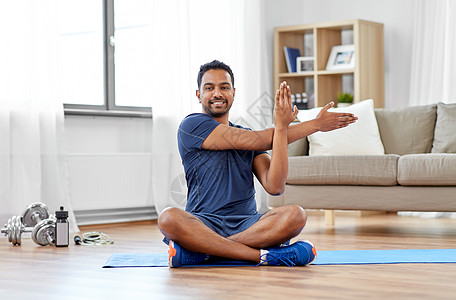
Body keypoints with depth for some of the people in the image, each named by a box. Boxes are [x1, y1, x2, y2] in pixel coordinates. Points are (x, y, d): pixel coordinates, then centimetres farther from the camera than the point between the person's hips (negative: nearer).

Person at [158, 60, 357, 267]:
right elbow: (260, 141, -6)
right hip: (204, 224, -4)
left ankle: (201, 252, -25)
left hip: (247, 225, 4)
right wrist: (316, 124, -1)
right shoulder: (192, 126, 0)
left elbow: (274, 187, -3)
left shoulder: (248, 139, 16)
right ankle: (262, 254, -33)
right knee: (169, 218, -36)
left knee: (295, 215, -26)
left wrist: (282, 127, -10)